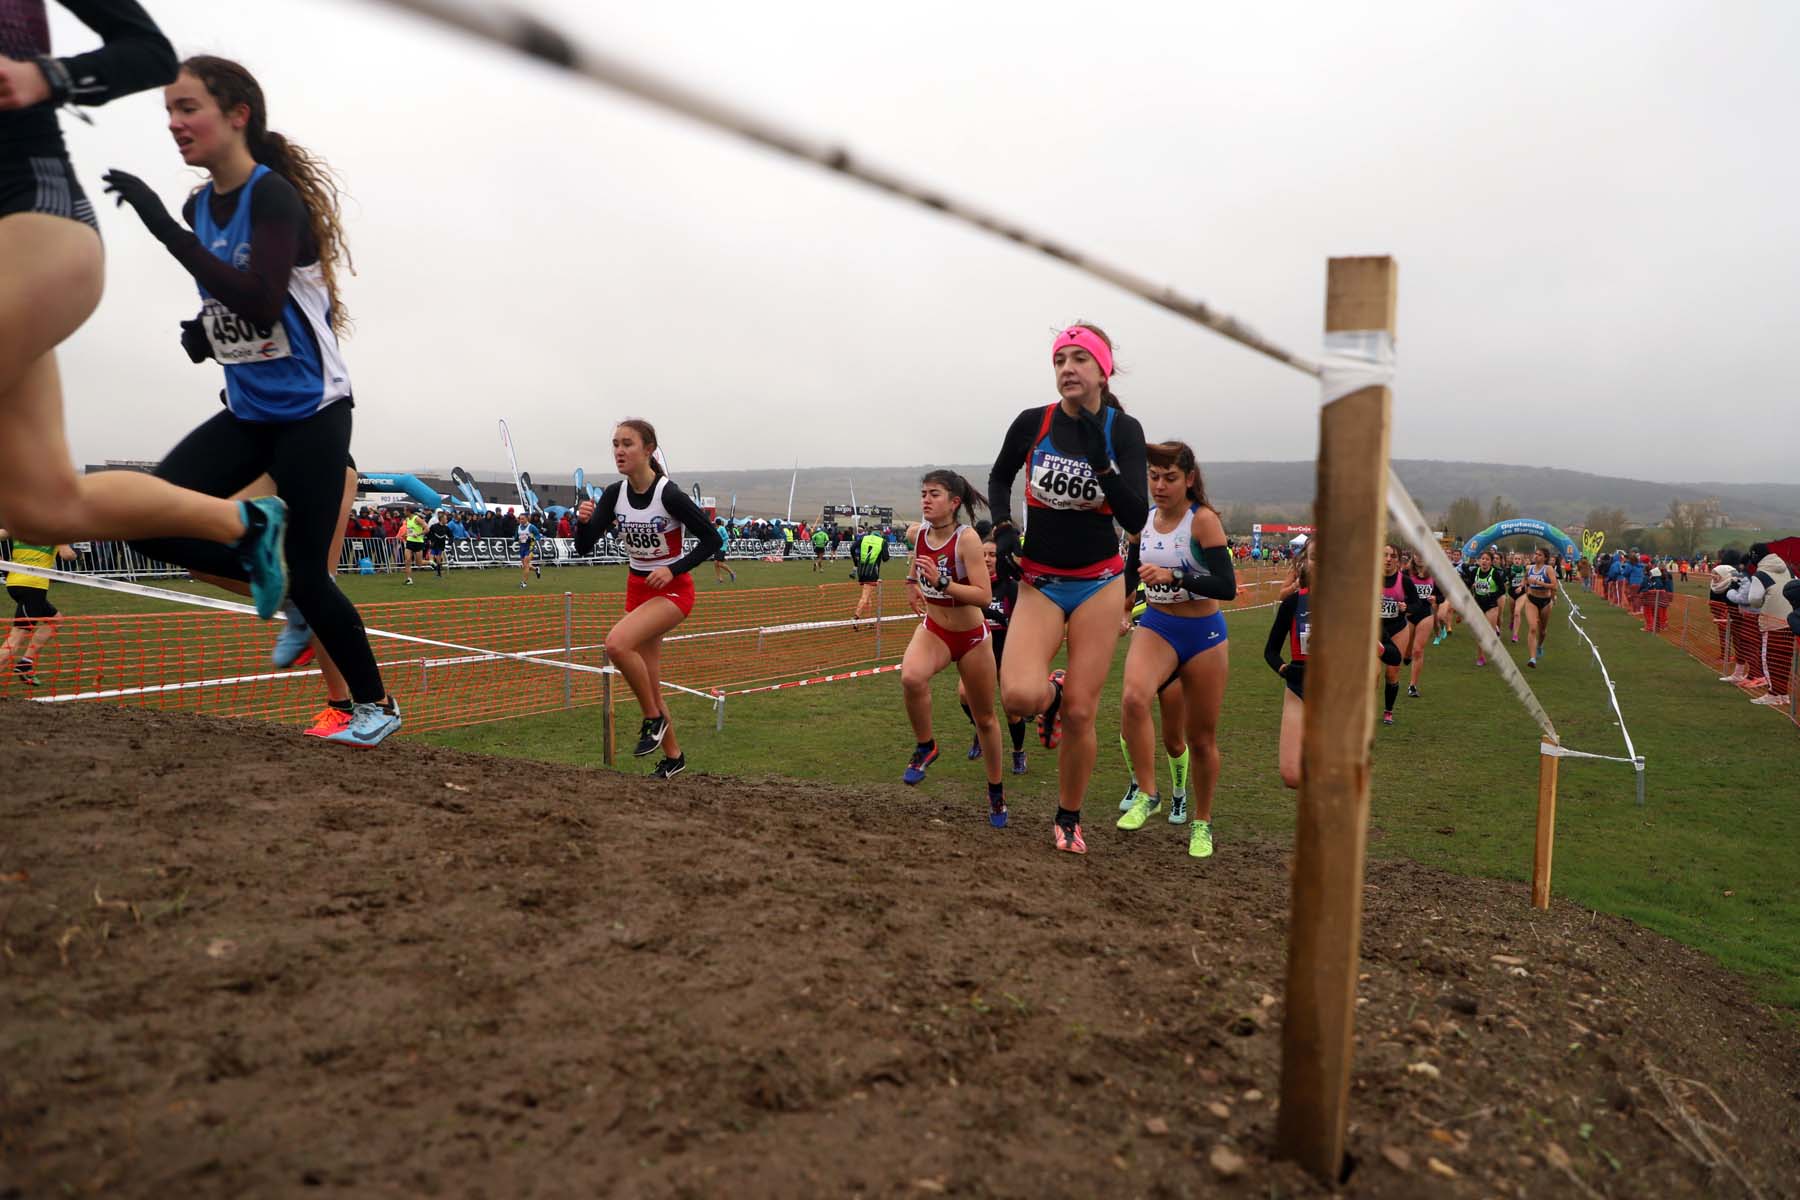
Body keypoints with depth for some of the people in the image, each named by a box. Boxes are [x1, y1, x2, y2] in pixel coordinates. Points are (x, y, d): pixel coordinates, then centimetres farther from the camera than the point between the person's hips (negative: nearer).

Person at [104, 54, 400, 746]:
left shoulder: (274, 196, -15)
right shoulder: (199, 207, 9)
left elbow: (263, 303, -30)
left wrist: (165, 230, -30)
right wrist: (203, 332, 3)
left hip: (312, 413, -7)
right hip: (249, 413, 7)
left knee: (306, 576, -3)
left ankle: (376, 705, 16)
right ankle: (281, 586, 14)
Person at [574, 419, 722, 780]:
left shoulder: (669, 495, -19)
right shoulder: (615, 494, -3)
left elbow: (711, 538, -13)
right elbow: (584, 547, -2)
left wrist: (673, 570, -20)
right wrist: (583, 521, -22)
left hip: (672, 590, -7)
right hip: (637, 589, 7)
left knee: (617, 643, -31)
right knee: (649, 686, 10)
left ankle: (653, 718, -9)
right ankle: (673, 757, 28)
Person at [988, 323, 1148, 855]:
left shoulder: (1124, 430, -7)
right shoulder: (1032, 423, -6)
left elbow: (1136, 518, -16)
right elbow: (999, 479, 13)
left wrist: (1098, 456, -26)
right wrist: (1002, 528, -4)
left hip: (1099, 583, 0)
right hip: (1040, 582, 0)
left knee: (1080, 715, 0)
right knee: (1020, 696, -23)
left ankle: (1068, 819, 24)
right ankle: (1050, 694, 16)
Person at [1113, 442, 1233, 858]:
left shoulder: (1203, 519, -15)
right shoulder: (1143, 519, 0)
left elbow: (1227, 587, -23)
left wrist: (1173, 576, -33)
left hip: (1203, 635, -3)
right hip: (1156, 627, 3)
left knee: (1201, 737, 8)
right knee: (1133, 698, -29)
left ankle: (1202, 823, 29)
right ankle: (1148, 795, -15)